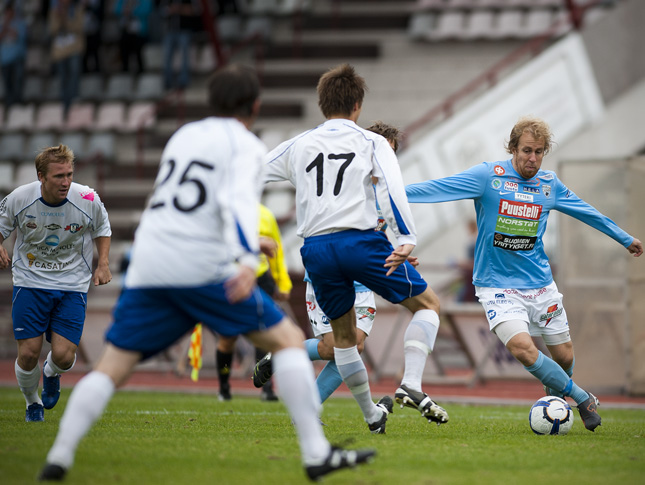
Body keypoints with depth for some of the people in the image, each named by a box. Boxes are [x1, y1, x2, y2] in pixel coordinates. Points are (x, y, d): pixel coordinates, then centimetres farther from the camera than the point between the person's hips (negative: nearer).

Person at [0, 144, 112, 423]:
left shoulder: (88, 200, -13)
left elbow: (102, 228, 10)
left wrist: (103, 263, -1)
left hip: (72, 286, 0)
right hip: (30, 282, 0)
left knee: (63, 356, -11)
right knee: (28, 353, -8)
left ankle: (51, 373, 29)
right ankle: (32, 403, 24)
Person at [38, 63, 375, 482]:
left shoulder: (183, 136, 24)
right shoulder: (244, 145, 3)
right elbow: (237, 201, -16)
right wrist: (248, 261, -30)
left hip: (149, 267, 6)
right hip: (205, 268, -6)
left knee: (112, 368, 8)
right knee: (288, 339, 1)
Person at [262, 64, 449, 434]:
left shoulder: (298, 146, 16)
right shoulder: (371, 142, 6)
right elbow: (392, 188, -10)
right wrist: (406, 240, -17)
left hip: (316, 250, 4)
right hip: (361, 241, -4)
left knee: (344, 334, 21)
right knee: (428, 305, 10)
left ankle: (372, 415, 25)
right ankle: (411, 386, -9)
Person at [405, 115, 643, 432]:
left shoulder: (549, 183, 5)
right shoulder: (488, 176, -8)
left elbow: (586, 212, 19)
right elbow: (437, 188, -13)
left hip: (541, 286, 4)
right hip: (498, 286, -4)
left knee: (564, 358, 5)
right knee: (522, 348, -24)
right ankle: (582, 399, -6)